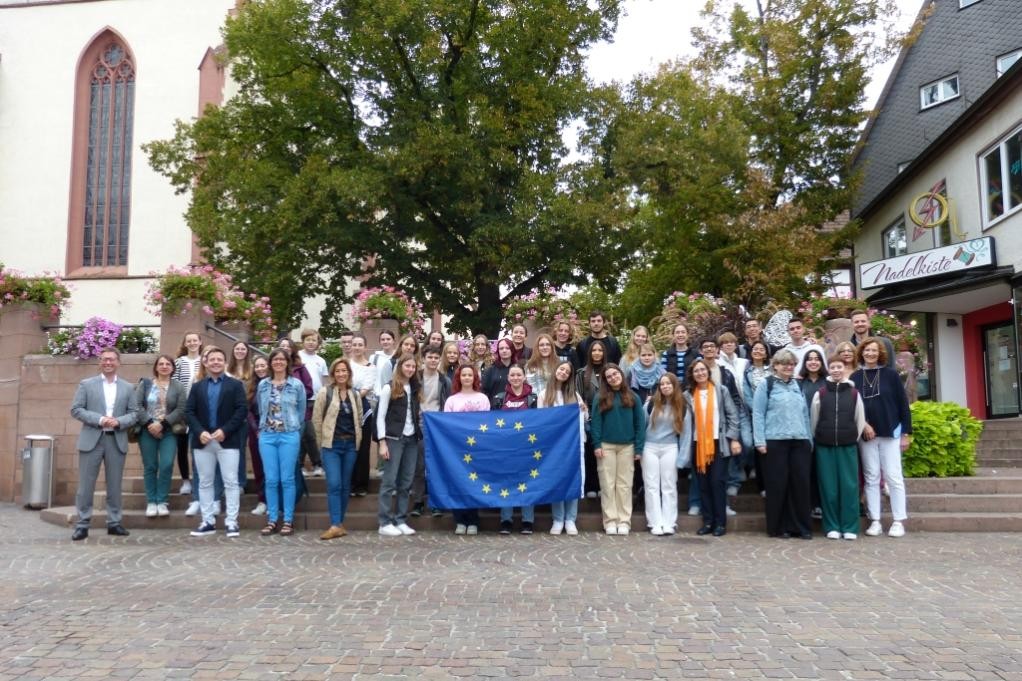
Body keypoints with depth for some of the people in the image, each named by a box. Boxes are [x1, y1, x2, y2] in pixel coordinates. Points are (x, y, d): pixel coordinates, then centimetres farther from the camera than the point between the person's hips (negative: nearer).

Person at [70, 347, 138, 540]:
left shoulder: (128, 387, 10)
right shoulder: (86, 384, 5)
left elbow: (134, 413, 6)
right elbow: (76, 409, -2)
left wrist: (119, 422, -14)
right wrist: (99, 419, -14)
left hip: (117, 440, 2)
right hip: (92, 439, -1)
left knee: (114, 485, 7)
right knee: (86, 484, 0)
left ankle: (114, 523, 14)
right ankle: (82, 525, 7)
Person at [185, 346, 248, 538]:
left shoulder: (235, 385, 4)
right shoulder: (197, 387, 14)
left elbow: (242, 410, -6)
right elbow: (189, 412, 5)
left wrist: (224, 430, -16)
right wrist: (199, 432, -11)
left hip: (228, 441, -3)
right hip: (202, 441, 4)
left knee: (231, 482, -3)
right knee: (205, 483, 7)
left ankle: (231, 522, -1)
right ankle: (208, 522, 14)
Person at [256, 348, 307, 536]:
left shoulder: (297, 385, 0)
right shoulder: (262, 385, 7)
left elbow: (302, 411, 6)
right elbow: (260, 410, 18)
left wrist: (295, 432, 9)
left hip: (289, 436, -2)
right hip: (267, 436, 2)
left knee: (287, 479, -1)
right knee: (271, 479, 3)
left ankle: (288, 520, 6)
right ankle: (272, 520, 11)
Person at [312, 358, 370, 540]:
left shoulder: (355, 394, 9)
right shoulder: (325, 392, -3)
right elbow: (317, 418, -1)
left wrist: (356, 438, 7)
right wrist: (323, 441, 2)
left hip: (350, 444, 4)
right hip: (331, 445, -4)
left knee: (345, 485, 7)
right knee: (334, 484, -11)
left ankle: (340, 523, 15)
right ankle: (335, 525, -12)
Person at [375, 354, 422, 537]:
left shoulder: (416, 388, 14)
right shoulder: (389, 388, -3)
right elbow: (380, 417, -6)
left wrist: (420, 432, 4)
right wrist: (382, 442, -12)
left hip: (412, 439, 6)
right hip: (394, 439, -5)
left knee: (406, 482, 6)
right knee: (389, 481, -4)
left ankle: (401, 521, 11)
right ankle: (385, 523, 0)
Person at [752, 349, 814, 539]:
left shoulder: (797, 385, 16)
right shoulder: (766, 384, 0)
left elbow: (805, 414, 19)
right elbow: (758, 414, -5)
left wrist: (810, 438, 13)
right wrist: (760, 441, -12)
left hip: (799, 441, 5)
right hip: (775, 442, -5)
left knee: (801, 483, 3)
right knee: (777, 484, 0)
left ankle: (802, 526, 13)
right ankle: (778, 527, 10)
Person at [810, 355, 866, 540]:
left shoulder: (854, 393, 2)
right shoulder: (820, 394, 0)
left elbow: (860, 420, 9)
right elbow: (813, 421, 6)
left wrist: (854, 439, 9)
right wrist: (817, 441, 8)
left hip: (848, 446, 0)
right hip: (824, 446, 0)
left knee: (849, 486, -1)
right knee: (829, 487, 2)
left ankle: (850, 527, 7)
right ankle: (832, 526, 9)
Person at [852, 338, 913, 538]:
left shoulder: (891, 375, 0)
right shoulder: (855, 377, 3)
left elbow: (903, 404, 0)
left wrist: (906, 432, -3)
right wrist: (863, 424, -10)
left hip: (890, 433, -2)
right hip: (866, 435, 2)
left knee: (893, 477, -1)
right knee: (871, 478, 4)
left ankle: (899, 521, 6)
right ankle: (875, 521, 9)